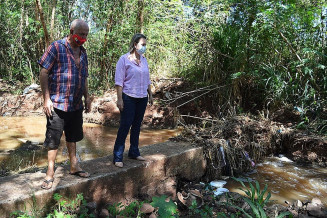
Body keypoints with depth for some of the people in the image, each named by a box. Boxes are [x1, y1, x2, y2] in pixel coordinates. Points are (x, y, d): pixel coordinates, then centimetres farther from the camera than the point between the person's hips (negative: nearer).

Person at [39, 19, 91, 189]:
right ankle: (50, 172, 14)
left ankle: (74, 166, 30)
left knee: (73, 137, 17)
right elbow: (43, 73, -10)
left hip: (76, 104, 7)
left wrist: (87, 97, 14)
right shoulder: (56, 47, -8)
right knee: (53, 139, 1)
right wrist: (46, 99, -15)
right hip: (57, 104, -7)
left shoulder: (82, 52, 13)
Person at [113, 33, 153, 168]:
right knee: (125, 126, -6)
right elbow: (119, 81, -10)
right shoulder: (124, 59, -6)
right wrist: (119, 99, -15)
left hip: (142, 98, 6)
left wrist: (150, 95, 18)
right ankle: (117, 157, 2)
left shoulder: (144, 60, 13)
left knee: (137, 126, 12)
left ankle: (134, 152, 25)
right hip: (129, 98, -6)